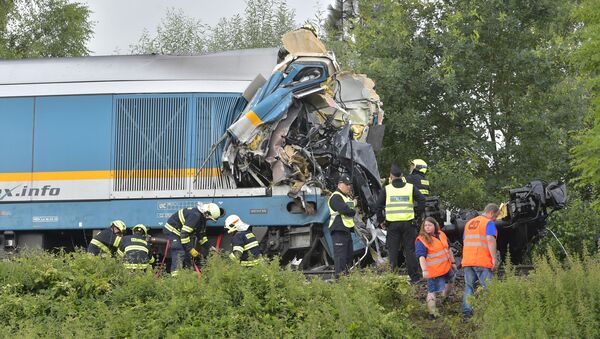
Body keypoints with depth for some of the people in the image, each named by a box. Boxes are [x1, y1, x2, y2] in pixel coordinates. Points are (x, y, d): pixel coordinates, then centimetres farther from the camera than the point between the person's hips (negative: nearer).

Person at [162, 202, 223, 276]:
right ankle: (175, 275, -28)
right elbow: (184, 233, -33)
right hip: (172, 230, -10)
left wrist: (207, 249, 18)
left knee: (187, 254, 7)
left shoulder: (202, 217, 4)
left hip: (179, 231, 10)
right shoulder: (195, 215, -29)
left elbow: (201, 234, 19)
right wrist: (191, 249, -28)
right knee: (179, 253, -22)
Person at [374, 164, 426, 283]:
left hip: (392, 224, -1)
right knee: (409, 250, 5)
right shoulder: (410, 188, 5)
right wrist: (417, 216, 5)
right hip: (408, 223, 1)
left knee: (392, 251, 5)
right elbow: (422, 201, -1)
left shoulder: (386, 189, 2)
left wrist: (381, 221, 8)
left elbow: (378, 206, -1)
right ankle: (415, 277, 4)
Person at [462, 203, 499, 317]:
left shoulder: (469, 223, 21)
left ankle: (467, 310, 1)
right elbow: (490, 239, -18)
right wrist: (494, 258, -18)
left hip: (467, 261, 7)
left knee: (469, 286, 8)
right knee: (487, 287, -4)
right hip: (483, 261, -6)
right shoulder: (489, 223, -4)